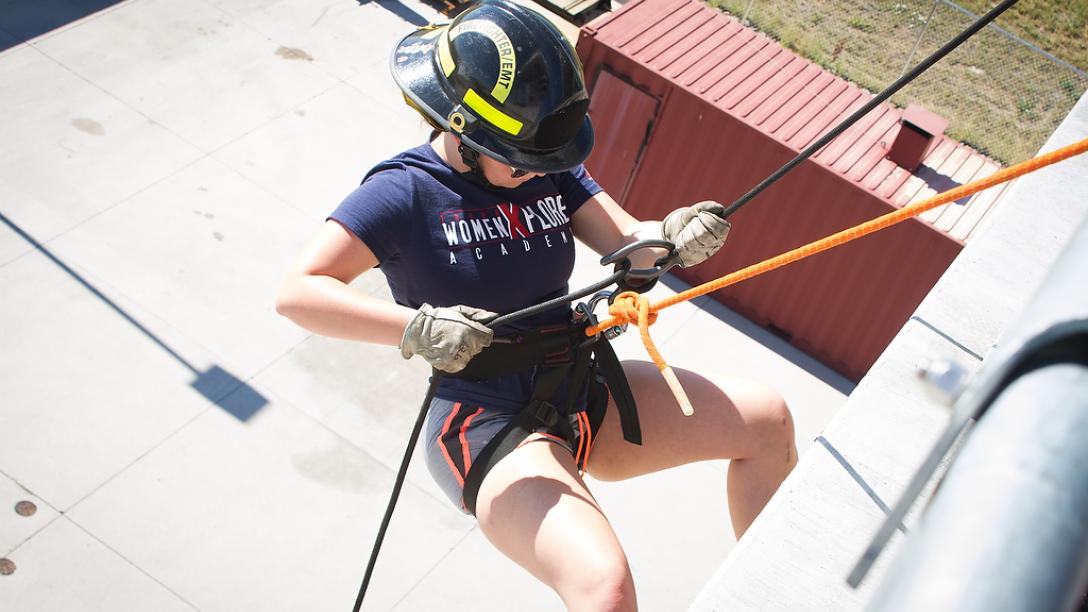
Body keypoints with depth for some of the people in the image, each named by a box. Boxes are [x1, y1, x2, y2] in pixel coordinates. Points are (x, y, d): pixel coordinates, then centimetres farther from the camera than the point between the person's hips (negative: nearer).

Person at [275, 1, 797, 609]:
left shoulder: (548, 169, 5)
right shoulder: (407, 192, -12)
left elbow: (627, 240, -4)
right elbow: (298, 291, -19)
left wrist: (674, 235, -26)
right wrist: (418, 328, -30)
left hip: (581, 393, 7)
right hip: (486, 426, -7)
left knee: (767, 418, 4)